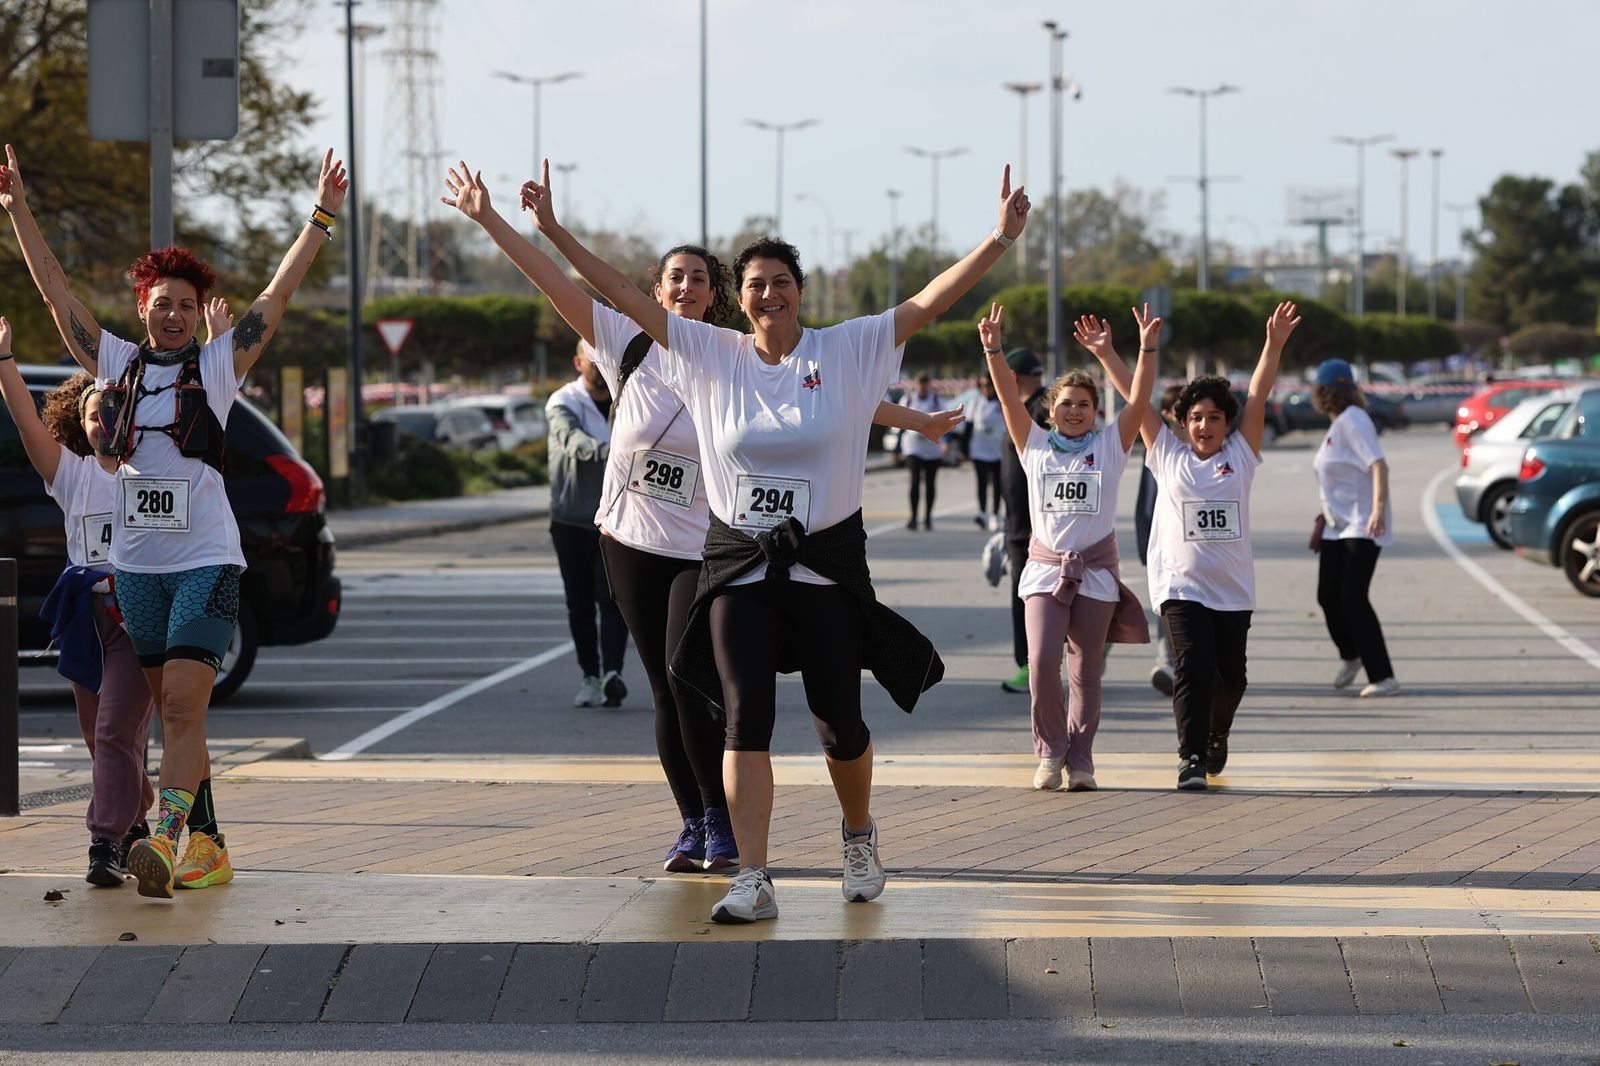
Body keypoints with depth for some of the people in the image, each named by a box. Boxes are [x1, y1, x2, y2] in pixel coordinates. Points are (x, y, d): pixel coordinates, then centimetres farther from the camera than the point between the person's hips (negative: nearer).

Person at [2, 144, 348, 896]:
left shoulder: (219, 365, 2)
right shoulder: (115, 363, 9)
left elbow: (278, 295, -2)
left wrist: (320, 219, -9)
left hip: (206, 559, -4)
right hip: (136, 562, 4)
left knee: (184, 706, -16)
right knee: (171, 711, 8)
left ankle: (167, 837, -28)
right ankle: (207, 847, 14)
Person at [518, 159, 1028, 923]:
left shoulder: (848, 351, -1)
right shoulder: (710, 354, 2)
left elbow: (930, 301, -7)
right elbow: (621, 294, 0)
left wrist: (1000, 239, -17)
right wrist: (553, 232, -6)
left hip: (828, 565, -1)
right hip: (739, 565, 1)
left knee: (840, 723, 5)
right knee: (745, 717, -10)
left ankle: (858, 834, 35)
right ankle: (752, 881, -10)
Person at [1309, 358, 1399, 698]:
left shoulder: (1353, 422, -14)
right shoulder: (1338, 424, 17)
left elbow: (1378, 465, -26)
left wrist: (1379, 508, -37)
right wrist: (1323, 520, 29)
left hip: (1362, 526, -9)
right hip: (1337, 526, 9)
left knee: (1353, 597, -16)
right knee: (1328, 595, 10)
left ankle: (1383, 677, -16)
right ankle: (1350, 655, 35)